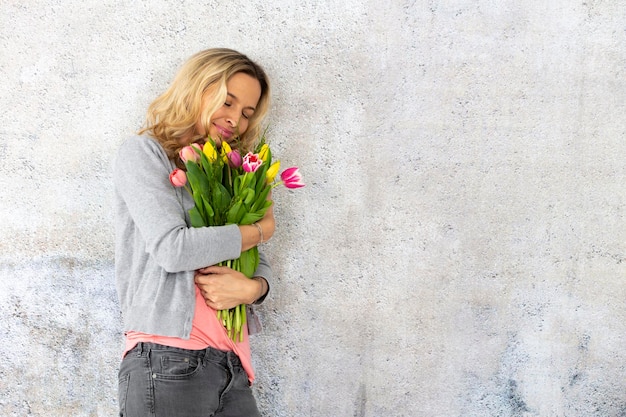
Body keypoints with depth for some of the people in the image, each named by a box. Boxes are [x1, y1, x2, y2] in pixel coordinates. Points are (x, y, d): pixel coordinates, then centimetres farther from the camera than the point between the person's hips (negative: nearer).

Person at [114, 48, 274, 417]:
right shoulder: (144, 152, 1)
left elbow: (262, 264, 16)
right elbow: (171, 248, -14)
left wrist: (251, 287, -8)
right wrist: (261, 229, -2)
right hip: (167, 362, -6)